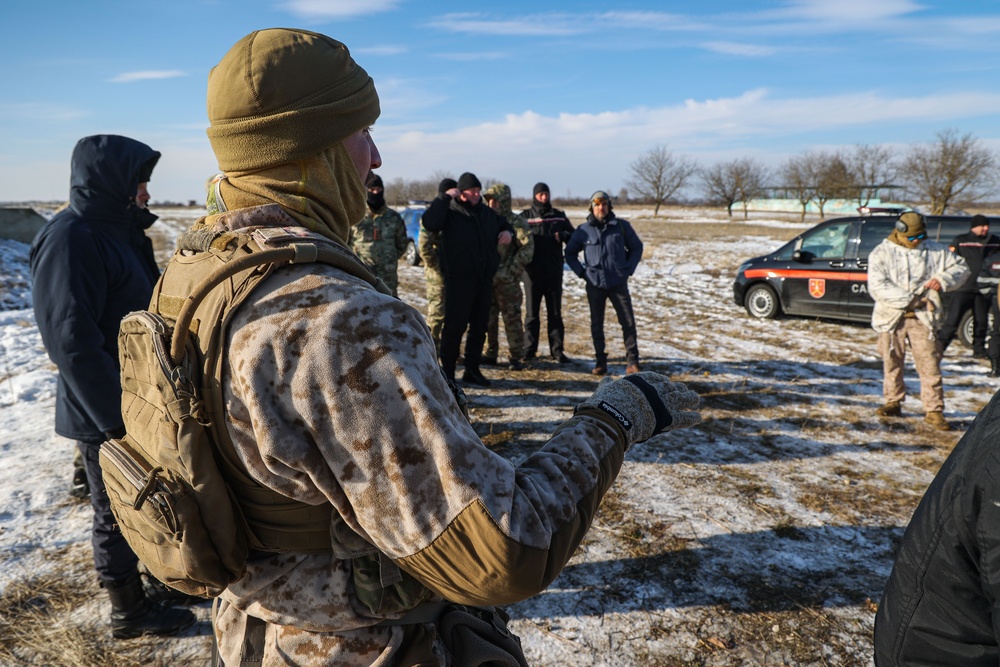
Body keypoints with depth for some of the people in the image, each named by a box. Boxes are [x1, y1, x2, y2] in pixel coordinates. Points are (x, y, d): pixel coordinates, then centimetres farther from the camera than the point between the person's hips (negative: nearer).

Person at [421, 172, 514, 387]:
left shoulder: (488, 213, 14)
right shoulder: (450, 212, -5)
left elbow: (504, 224, 32)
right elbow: (429, 222, -24)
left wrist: (508, 232, 9)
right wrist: (445, 197, -19)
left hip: (484, 279, 7)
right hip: (458, 279, -6)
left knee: (480, 325, 11)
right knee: (455, 325, -6)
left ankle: (472, 370, 22)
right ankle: (447, 370, 5)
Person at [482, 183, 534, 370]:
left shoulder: (516, 222, -4)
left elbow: (527, 249, -10)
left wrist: (510, 271, -14)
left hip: (507, 281, -5)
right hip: (486, 278, 5)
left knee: (512, 319, 0)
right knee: (488, 319, 9)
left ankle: (517, 357, 7)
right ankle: (490, 354, 20)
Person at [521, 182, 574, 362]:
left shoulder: (559, 216, 8)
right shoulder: (525, 216, 2)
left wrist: (564, 235, -11)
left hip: (554, 273, 2)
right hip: (532, 273, -2)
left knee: (555, 313, 6)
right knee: (532, 313, 5)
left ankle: (557, 350, 12)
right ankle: (529, 350, 13)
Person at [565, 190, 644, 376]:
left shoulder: (621, 226, 1)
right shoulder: (583, 230, 1)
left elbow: (636, 247, 12)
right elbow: (570, 253, 12)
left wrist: (628, 269, 2)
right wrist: (582, 272, 2)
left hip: (619, 283, 0)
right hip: (595, 284, 0)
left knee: (628, 322, -2)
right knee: (597, 324, 5)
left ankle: (632, 361, 6)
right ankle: (600, 361, 15)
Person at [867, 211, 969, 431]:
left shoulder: (935, 251, 7)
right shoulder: (882, 253, -2)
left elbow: (961, 267, 16)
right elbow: (877, 287, -12)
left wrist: (943, 279, -5)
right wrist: (908, 299, -18)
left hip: (922, 317, 1)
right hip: (892, 316, -1)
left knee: (929, 363, -4)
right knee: (892, 362, 9)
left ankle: (934, 410, 2)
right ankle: (893, 403, 24)